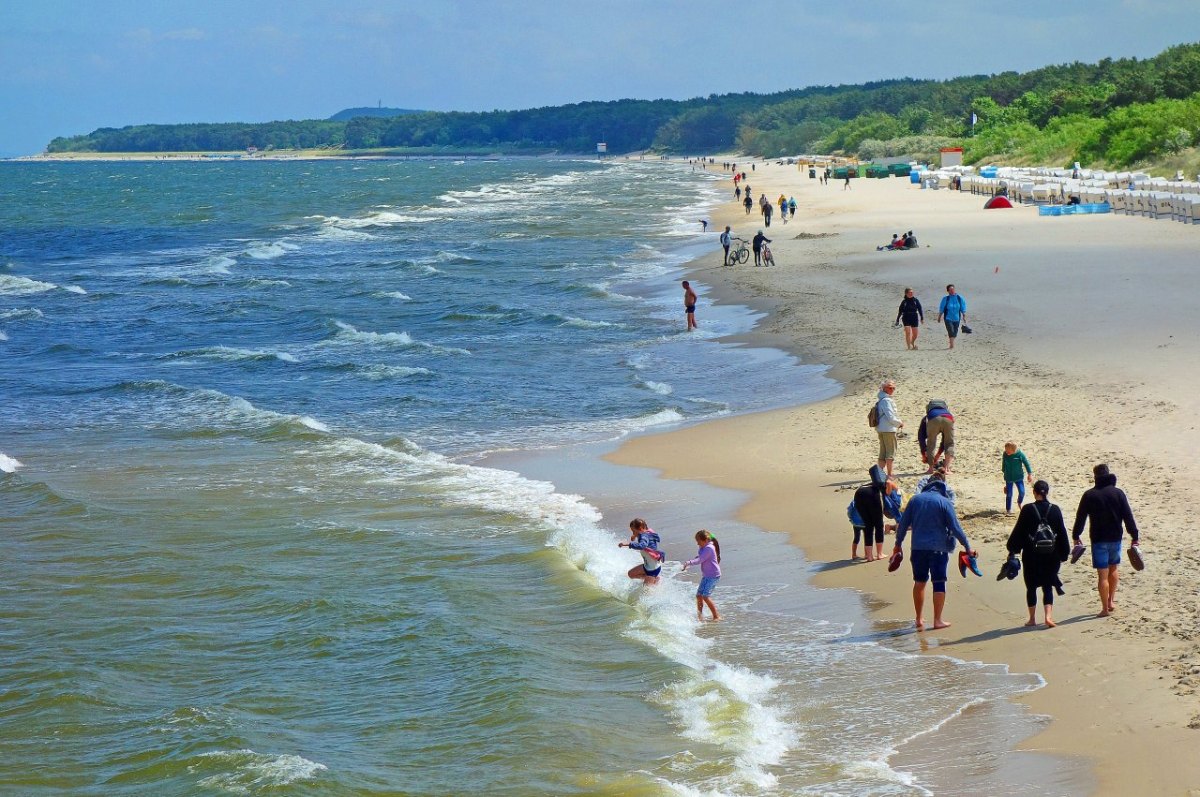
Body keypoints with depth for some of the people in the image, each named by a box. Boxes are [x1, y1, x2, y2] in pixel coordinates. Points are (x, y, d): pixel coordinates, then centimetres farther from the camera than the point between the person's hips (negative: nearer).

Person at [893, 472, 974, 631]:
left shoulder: (915, 499, 4)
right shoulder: (944, 502, -5)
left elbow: (903, 524, 6)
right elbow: (955, 528, -8)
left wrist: (898, 543, 18)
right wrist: (967, 547, -1)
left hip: (918, 548, 3)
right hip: (939, 549, -3)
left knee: (919, 582, 15)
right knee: (939, 583, 3)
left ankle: (919, 619, 19)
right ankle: (937, 620, 2)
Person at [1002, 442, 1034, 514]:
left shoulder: (1020, 454, -18)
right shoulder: (1005, 454, -12)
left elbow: (1026, 463, -6)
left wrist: (1030, 474, -2)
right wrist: (1004, 471, 20)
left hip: (1019, 477, -1)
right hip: (1009, 478, 1)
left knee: (1022, 492, -6)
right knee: (1009, 494, 1)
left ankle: (1019, 503, 27)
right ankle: (1008, 510, 16)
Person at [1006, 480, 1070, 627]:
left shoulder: (1027, 510, -10)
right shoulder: (1055, 510, -2)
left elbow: (1018, 532, -5)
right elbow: (1062, 533, 4)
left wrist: (1012, 549, 7)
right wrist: (1064, 553, 13)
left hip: (1031, 556, -2)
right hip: (1051, 556, 2)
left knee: (1031, 587, 11)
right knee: (1048, 587, 9)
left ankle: (1032, 619, 16)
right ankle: (1048, 616, -6)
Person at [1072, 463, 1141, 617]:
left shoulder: (1089, 495, -5)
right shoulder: (1118, 493, -1)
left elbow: (1080, 517, -1)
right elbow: (1128, 516, -2)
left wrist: (1076, 536, 11)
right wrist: (1134, 537, 3)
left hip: (1098, 540, -3)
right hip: (1116, 538, 3)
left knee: (1102, 575, -1)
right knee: (1113, 569, 22)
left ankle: (1105, 608, 0)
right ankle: (1111, 601, 26)